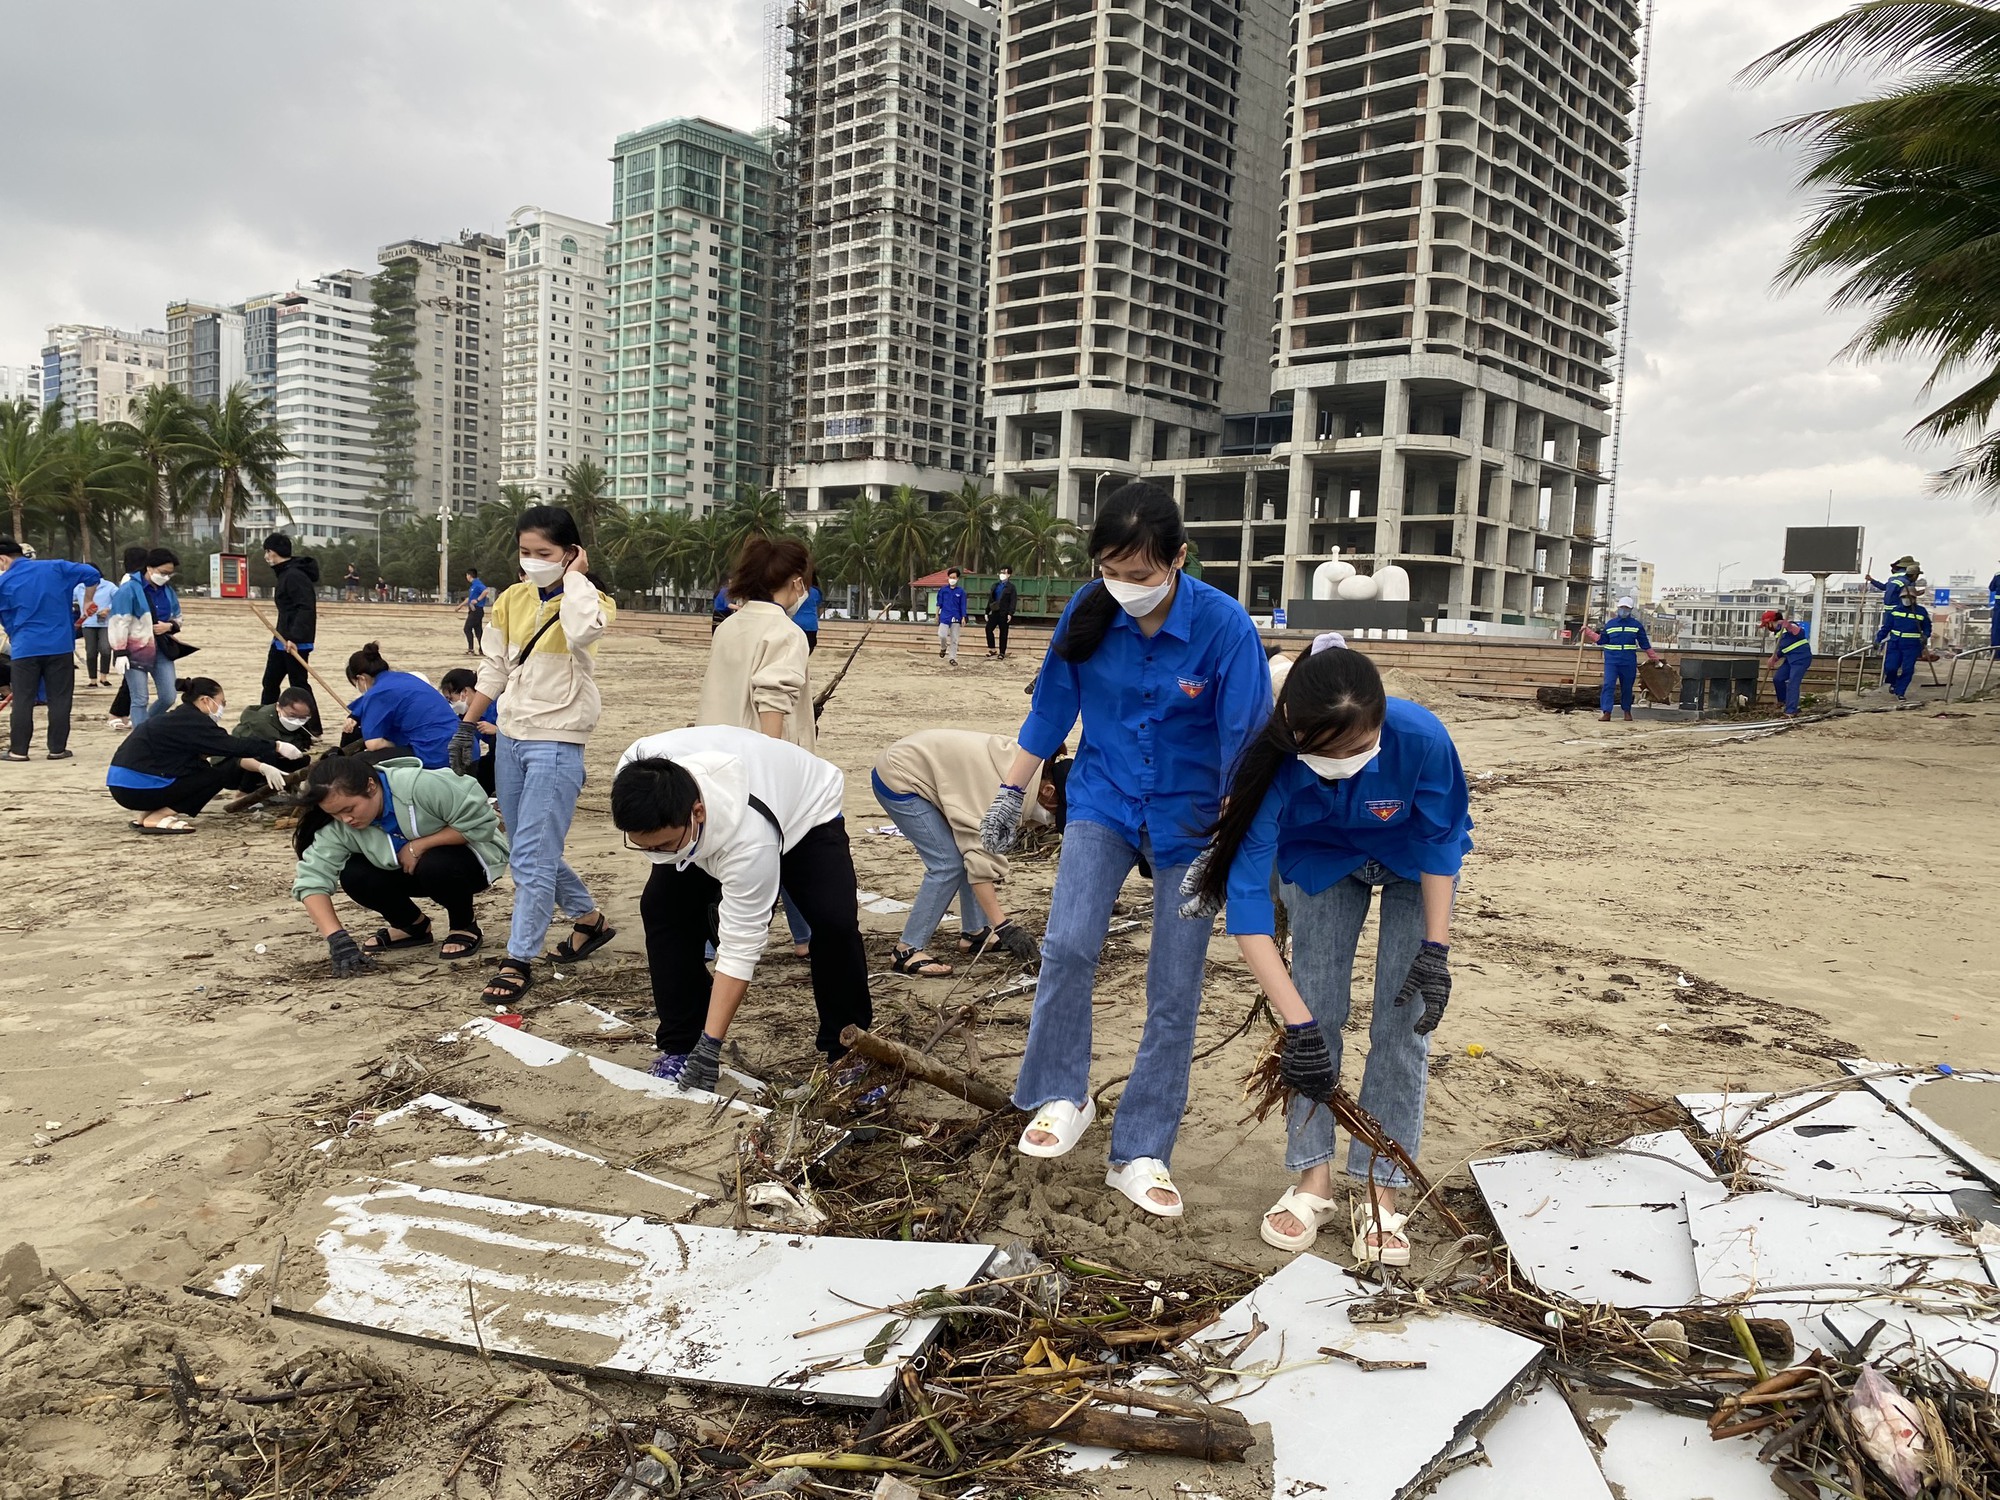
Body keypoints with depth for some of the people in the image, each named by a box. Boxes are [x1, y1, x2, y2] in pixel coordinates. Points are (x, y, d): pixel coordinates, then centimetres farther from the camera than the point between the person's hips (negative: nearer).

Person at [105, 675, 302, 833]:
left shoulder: (181, 719, 16)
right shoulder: (192, 721, -13)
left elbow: (225, 754, 15)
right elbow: (233, 747, -16)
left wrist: (260, 766, 7)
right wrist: (277, 747, -9)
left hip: (126, 784, 9)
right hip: (136, 786, -9)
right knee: (217, 774, -3)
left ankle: (147, 813, 10)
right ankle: (156, 818, -9)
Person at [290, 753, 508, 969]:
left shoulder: (423, 786, -34)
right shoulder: (339, 827, -20)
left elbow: (480, 822, -30)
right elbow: (313, 878, -25)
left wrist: (418, 846, -30)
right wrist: (337, 939, -35)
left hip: (470, 856, -5)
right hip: (409, 870, 5)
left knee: (435, 866, -36)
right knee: (353, 876, -19)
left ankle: (465, 926, -5)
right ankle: (413, 926, 7)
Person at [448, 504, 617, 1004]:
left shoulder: (588, 601, -9)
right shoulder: (511, 601, 7)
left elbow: (583, 630, -35)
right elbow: (493, 671, 13)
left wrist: (574, 577, -20)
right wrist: (466, 728, 10)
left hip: (557, 742, -7)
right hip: (510, 738, 7)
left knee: (532, 857, -8)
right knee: (531, 850, 16)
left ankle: (519, 960, 2)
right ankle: (590, 919, 35)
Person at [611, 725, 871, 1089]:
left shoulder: (749, 839, -47)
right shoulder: (634, 776, -34)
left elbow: (741, 946, -40)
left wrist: (710, 1046, -37)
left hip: (805, 813, -5)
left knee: (835, 921, -27)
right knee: (662, 905, -15)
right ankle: (679, 1048, -2)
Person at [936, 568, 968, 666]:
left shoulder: (960, 591, 2)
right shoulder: (943, 590, 3)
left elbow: (963, 606, 3)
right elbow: (939, 603, 9)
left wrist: (963, 618, -2)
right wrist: (937, 615, 9)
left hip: (956, 618, 0)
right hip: (944, 616, 0)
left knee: (954, 639, 3)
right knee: (942, 635, -13)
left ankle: (952, 658, 12)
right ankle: (943, 648, 19)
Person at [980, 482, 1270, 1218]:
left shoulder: (1224, 626, -20)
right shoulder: (1089, 611, -11)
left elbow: (1245, 749, -17)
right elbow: (1052, 707, 3)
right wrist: (1012, 793, 7)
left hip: (1189, 818, -2)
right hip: (1104, 801, 2)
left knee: (1174, 993, 2)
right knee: (1068, 946, -18)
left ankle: (1141, 1155, 16)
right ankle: (1062, 1099, 6)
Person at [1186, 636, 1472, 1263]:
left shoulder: (1420, 738, -40)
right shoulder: (1272, 762, -39)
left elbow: (1441, 838, -19)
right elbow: (1246, 895, -38)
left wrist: (1435, 948, -21)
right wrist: (1297, 1024, -41)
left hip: (1412, 861, 0)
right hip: (1321, 858, 1)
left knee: (1403, 1020, -4)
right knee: (1318, 1010, -3)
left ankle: (1380, 1193, 6)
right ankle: (1314, 1179, 11)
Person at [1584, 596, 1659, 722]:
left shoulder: (1637, 625, 7)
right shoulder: (1610, 624, 9)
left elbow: (1645, 644, 11)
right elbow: (1602, 640, 12)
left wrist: (1654, 658, 11)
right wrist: (1588, 631, 5)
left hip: (1629, 662, 0)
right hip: (1611, 660, 0)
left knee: (1627, 688, 9)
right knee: (1608, 685, -13)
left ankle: (1627, 712, 25)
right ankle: (1606, 712, -16)